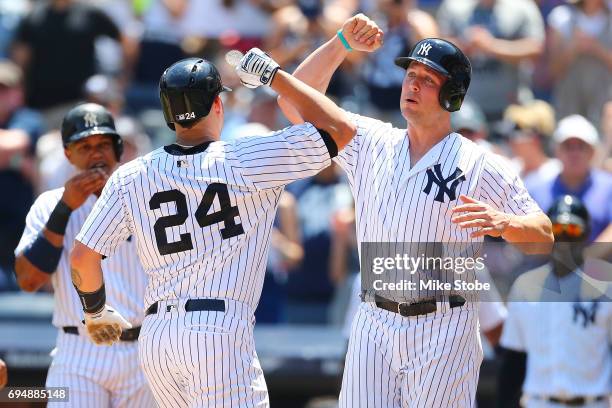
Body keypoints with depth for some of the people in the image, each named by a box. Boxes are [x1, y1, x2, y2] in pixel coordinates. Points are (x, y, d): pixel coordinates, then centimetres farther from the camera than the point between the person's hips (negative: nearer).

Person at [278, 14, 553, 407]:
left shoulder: (480, 165, -4)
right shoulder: (371, 142, 9)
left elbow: (544, 236, -8)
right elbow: (296, 101, 7)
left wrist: (501, 221, -30)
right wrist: (341, 43, -3)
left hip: (443, 331, -4)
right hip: (373, 326, 4)